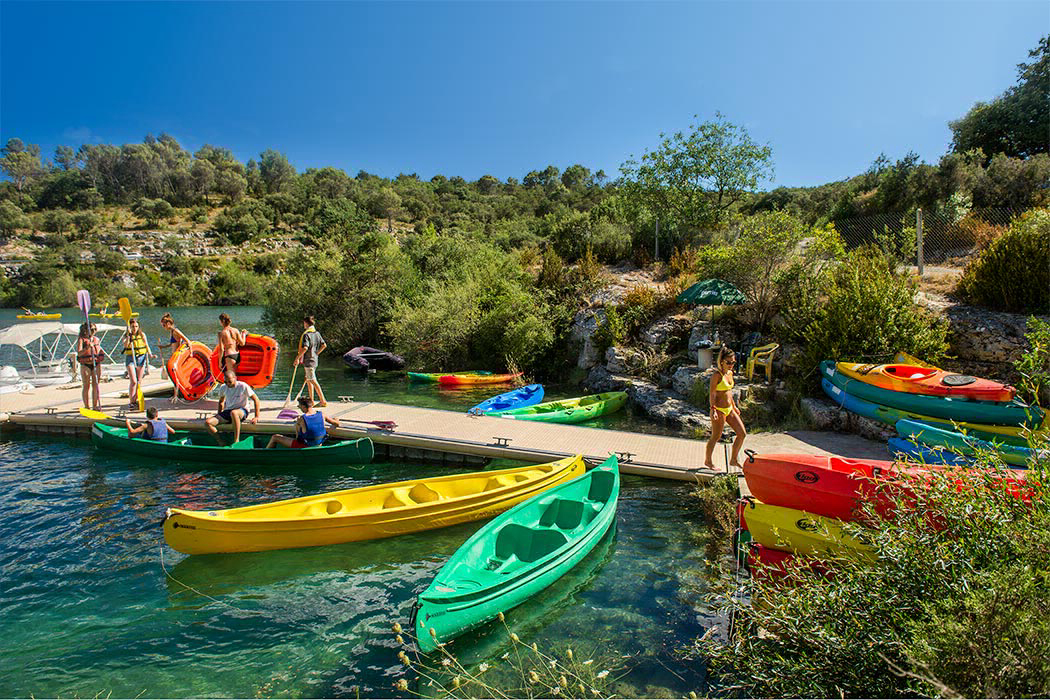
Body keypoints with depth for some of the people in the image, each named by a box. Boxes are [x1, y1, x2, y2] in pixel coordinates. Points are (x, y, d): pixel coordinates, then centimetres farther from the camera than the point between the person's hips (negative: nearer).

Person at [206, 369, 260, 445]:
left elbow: (256, 400, -8)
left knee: (233, 412, -43)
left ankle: (236, 441, -39)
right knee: (207, 422, -18)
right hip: (227, 411, 5)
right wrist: (219, 417, 16)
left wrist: (256, 417, -12)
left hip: (242, 411, -5)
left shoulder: (243, 386, -11)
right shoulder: (223, 388, 4)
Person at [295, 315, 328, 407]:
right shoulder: (317, 333, 10)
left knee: (313, 381, -7)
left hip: (308, 361, -9)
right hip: (314, 359, 9)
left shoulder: (306, 334, -15)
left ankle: (323, 401, -10)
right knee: (308, 380, 18)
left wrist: (297, 358, -17)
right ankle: (311, 400, 22)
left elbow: (305, 348, -25)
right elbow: (324, 345, 12)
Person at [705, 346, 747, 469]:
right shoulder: (717, 375, -16)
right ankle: (708, 461, 22)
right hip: (719, 410, -8)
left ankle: (734, 460, 22)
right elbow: (712, 393, -17)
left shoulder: (730, 373, 8)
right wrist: (713, 410, -24)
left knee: (742, 433, 7)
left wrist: (734, 406, 22)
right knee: (716, 437, 3)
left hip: (729, 409, 8)